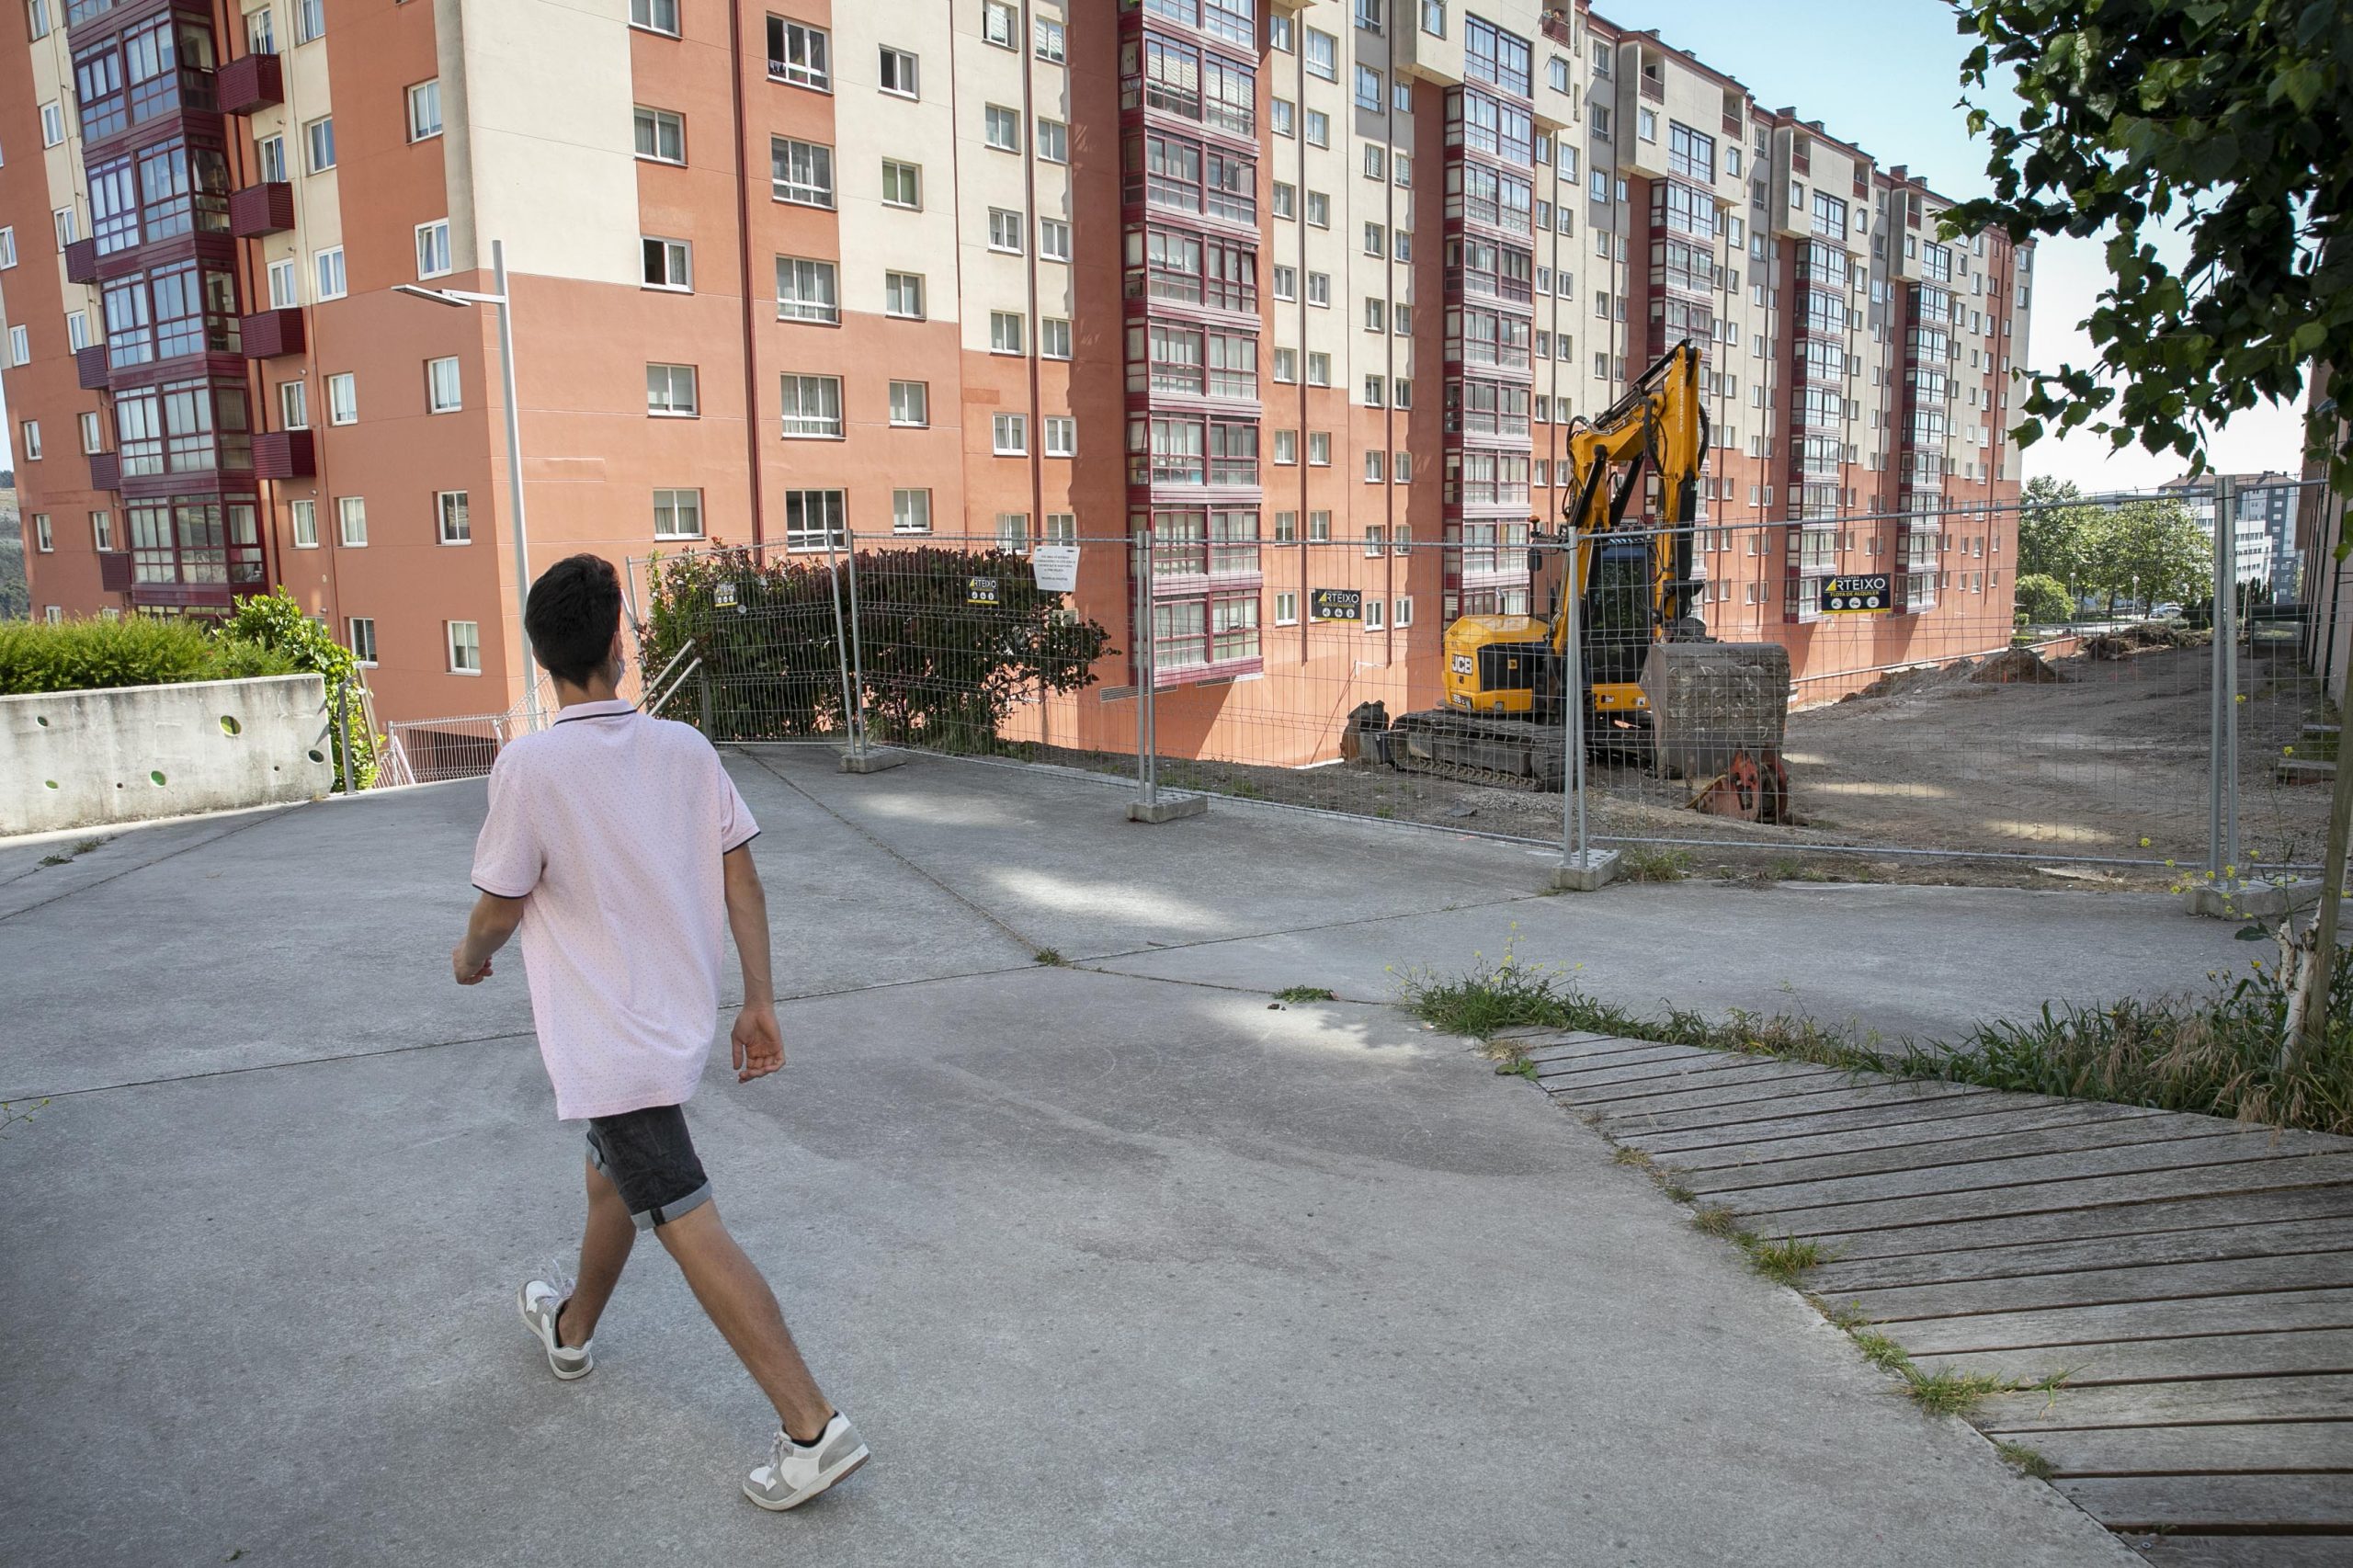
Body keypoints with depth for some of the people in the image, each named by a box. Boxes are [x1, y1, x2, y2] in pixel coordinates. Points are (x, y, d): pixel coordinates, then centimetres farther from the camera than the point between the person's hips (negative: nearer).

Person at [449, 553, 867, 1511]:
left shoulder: (528, 766, -18)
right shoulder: (685, 749, -3)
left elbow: (501, 905, -9)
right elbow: (739, 873, -1)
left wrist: (471, 957, 15)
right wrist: (759, 1001, 7)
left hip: (607, 1043, -7)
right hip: (679, 1022, 7)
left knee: (688, 1227, -5)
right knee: (612, 1183, 28)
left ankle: (813, 1428, -6)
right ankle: (571, 1331, 54)